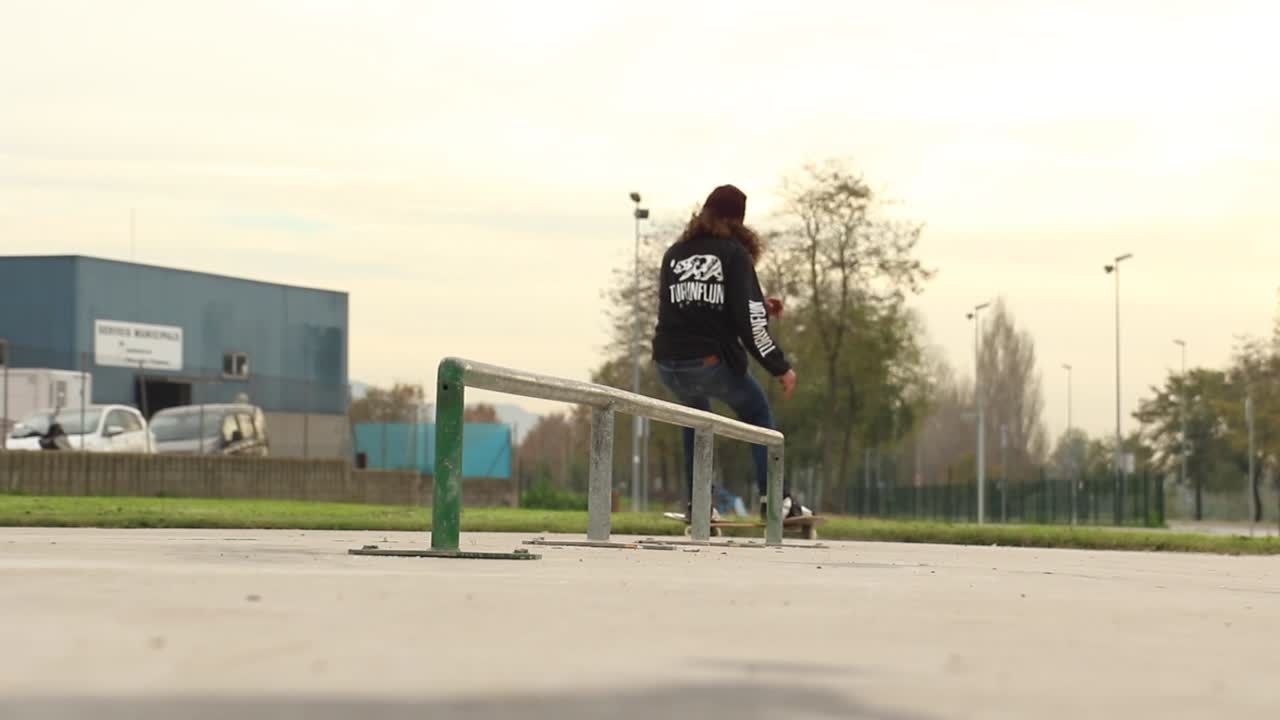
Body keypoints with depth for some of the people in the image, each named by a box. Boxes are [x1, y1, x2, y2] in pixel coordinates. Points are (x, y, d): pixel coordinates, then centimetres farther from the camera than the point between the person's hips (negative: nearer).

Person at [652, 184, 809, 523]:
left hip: (668, 364, 4)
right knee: (758, 413, 19)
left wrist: (758, 305, 31)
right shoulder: (734, 253, -2)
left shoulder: (675, 254, 14)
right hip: (713, 363, -4)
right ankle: (773, 498, 7)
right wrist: (780, 367, -5)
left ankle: (696, 504, 22)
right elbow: (749, 319, -11)